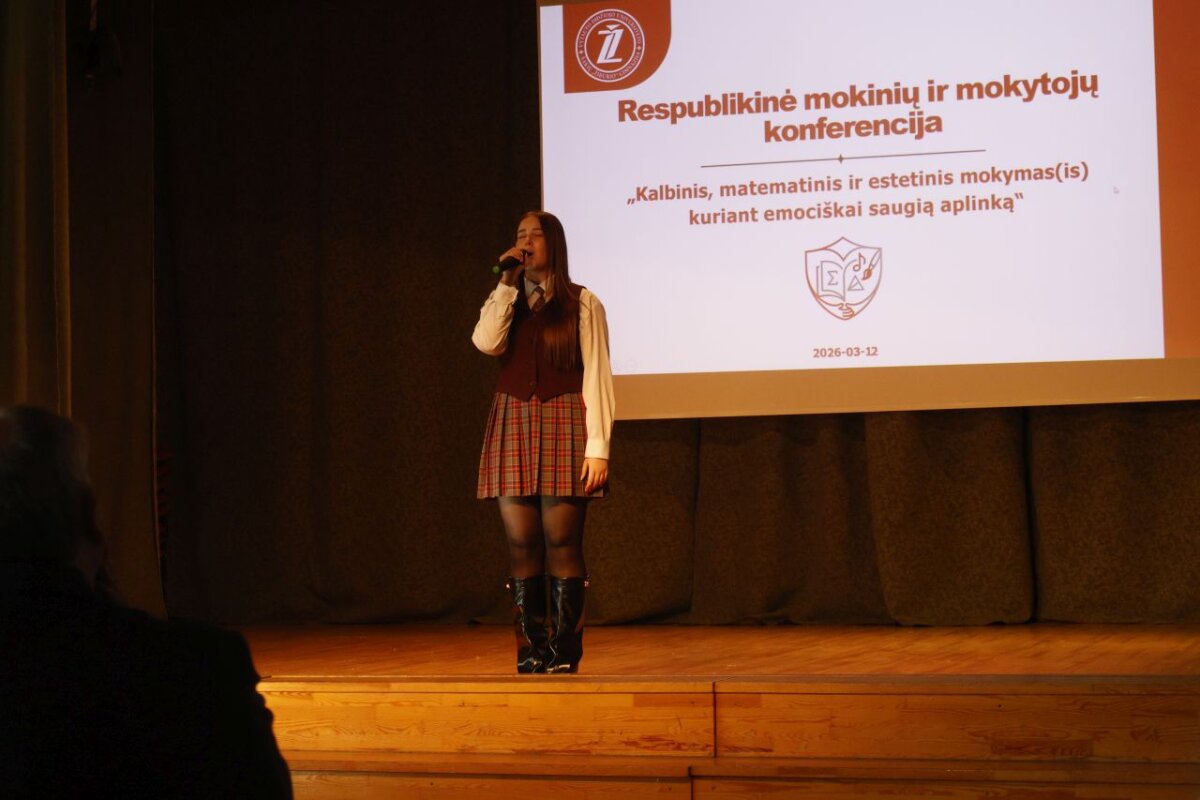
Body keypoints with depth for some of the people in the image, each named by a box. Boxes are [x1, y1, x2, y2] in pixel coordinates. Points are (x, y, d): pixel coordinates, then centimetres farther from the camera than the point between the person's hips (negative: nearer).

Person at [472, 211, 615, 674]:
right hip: (512, 424, 3)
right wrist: (508, 281, -5)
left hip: (563, 426, -3)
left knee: (562, 541, -6)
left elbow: (597, 376, -1)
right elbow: (486, 342, -7)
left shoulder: (581, 304, 4)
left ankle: (564, 652, -1)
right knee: (521, 543, 0)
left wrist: (598, 446, -9)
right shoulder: (503, 302, 15)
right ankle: (531, 651, 5)